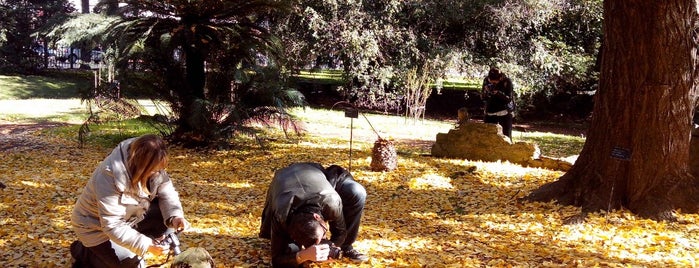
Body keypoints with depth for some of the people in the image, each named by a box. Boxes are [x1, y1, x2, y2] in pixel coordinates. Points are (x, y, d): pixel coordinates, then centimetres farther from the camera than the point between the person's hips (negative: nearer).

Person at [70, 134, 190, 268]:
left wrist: (175, 215, -28)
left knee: (166, 215, -11)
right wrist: (145, 245, -42)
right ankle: (84, 253, 7)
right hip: (97, 225, -7)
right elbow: (112, 225, -36)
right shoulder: (110, 176, -37)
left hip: (128, 216, 7)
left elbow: (166, 190, -8)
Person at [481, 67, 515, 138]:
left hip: (504, 113, -4)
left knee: (506, 136, -3)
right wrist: (486, 91, -19)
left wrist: (498, 92, -31)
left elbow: (509, 99, -17)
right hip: (490, 112, 4)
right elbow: (483, 97, 3)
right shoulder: (486, 80, -2)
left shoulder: (507, 82, -13)